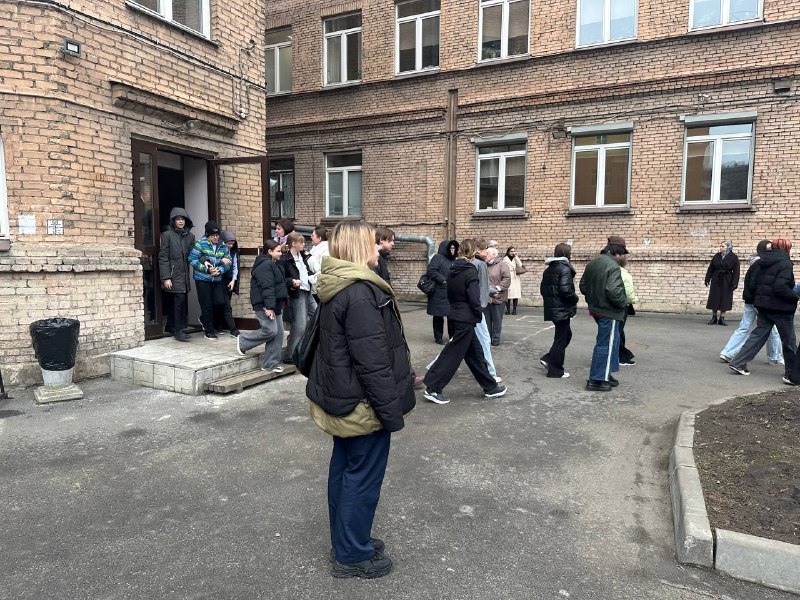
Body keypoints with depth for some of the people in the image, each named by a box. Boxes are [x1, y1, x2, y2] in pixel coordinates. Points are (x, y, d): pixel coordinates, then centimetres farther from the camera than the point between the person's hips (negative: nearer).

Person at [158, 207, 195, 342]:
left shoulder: (190, 236, 13)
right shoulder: (167, 235, -2)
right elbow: (163, 257, -5)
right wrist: (166, 277, -12)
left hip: (184, 274, 5)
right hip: (173, 275, -5)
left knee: (179, 301, 8)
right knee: (179, 299, -13)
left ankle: (171, 328, 18)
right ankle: (178, 330, -8)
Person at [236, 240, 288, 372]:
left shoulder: (273, 264, 20)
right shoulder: (265, 265, -14)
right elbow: (266, 287, -22)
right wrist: (269, 306, -26)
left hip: (275, 305, 10)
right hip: (265, 305, -10)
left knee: (278, 333, 6)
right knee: (270, 330, -13)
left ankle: (271, 364, 11)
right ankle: (243, 341, 9)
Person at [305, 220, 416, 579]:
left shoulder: (336, 286, 8)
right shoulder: (360, 292, -24)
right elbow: (372, 362, -26)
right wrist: (392, 410, -18)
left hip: (341, 397, 10)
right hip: (362, 402, -10)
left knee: (344, 468, 19)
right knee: (363, 476, 5)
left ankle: (345, 542, 36)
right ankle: (352, 555, 22)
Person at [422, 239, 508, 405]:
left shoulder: (452, 271, 6)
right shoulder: (470, 271, -17)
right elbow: (474, 299, -20)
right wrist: (480, 313, -4)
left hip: (455, 315, 9)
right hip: (466, 319, -9)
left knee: (475, 352, 15)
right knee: (453, 354, -1)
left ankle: (490, 387, 25)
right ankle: (432, 388, 5)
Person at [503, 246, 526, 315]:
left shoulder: (516, 259, 13)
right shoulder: (505, 260, 6)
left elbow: (520, 265, -4)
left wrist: (516, 256, -5)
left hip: (515, 278, 2)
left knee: (516, 294, -4)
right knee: (508, 294, -7)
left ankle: (514, 309, 2)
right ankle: (508, 309, 2)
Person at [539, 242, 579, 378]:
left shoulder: (548, 269, 11)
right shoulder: (565, 268, -15)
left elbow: (542, 289, 14)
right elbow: (565, 289, -24)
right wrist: (575, 299, -8)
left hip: (552, 308, 8)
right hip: (562, 309, -8)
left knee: (566, 334, 20)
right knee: (561, 338, 2)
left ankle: (548, 359, 15)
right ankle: (555, 370, 9)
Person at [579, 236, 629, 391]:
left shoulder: (592, 263, 9)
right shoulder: (612, 266, -19)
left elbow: (582, 285, 16)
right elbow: (613, 291, -29)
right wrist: (623, 303, -11)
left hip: (596, 308, 9)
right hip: (609, 312, -9)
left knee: (612, 341, 21)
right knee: (606, 345, 0)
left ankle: (606, 374, 28)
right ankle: (596, 381, 6)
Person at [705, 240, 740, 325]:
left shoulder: (734, 258, -3)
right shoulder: (717, 256, 4)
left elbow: (736, 272, -5)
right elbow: (711, 268, 7)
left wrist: (734, 283, -11)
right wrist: (707, 279, 3)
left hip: (727, 282, -2)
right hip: (716, 280, 2)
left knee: (725, 300, 2)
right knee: (714, 299, 4)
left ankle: (722, 318, 10)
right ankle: (714, 318, 14)